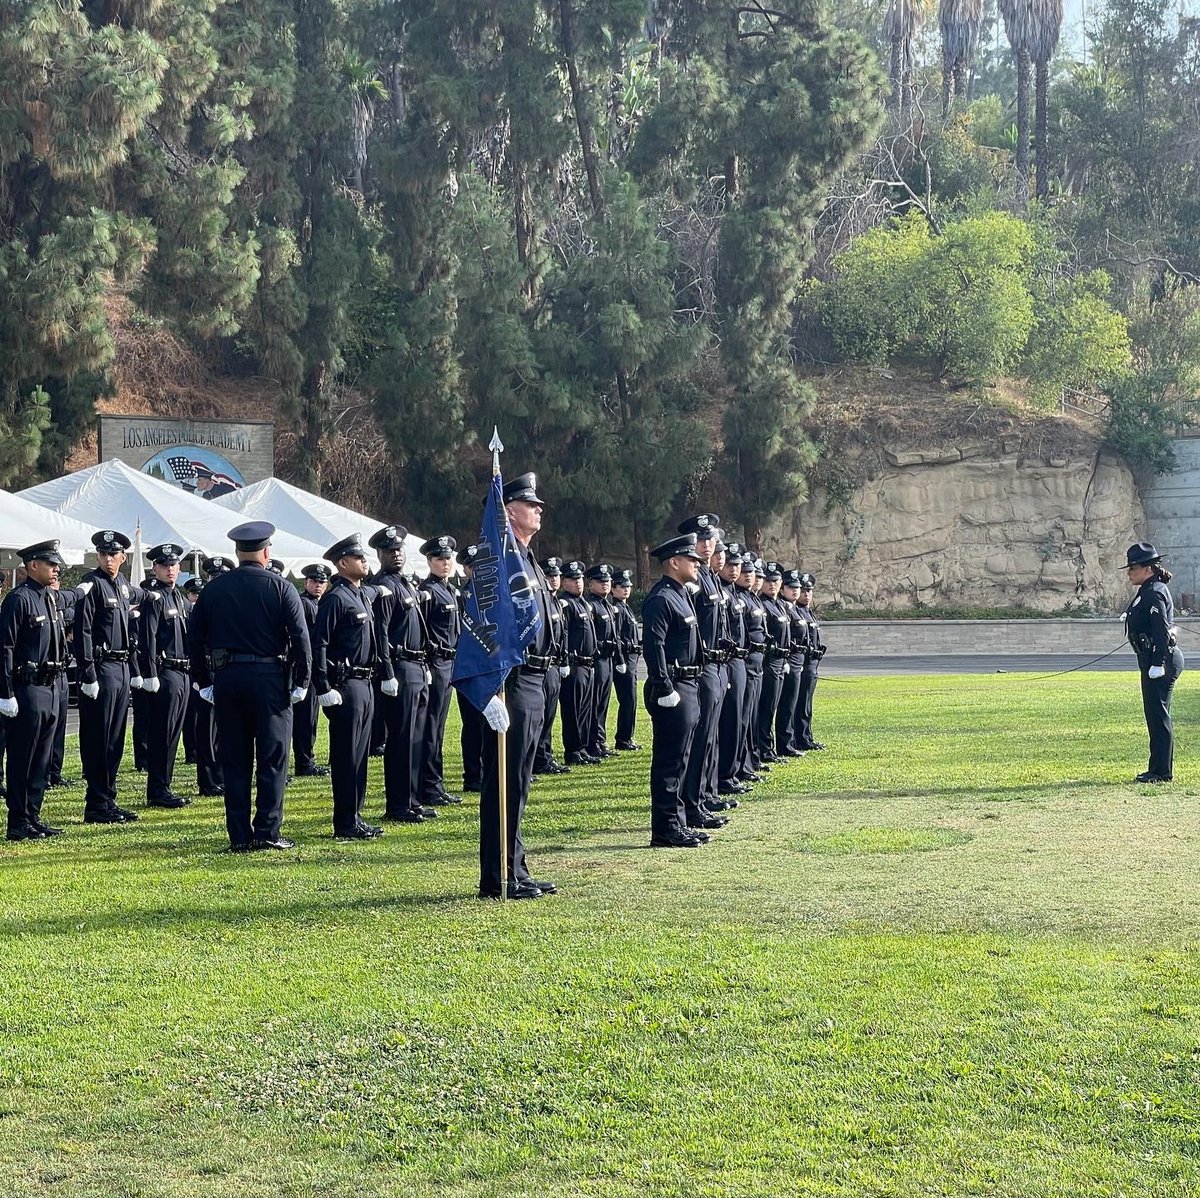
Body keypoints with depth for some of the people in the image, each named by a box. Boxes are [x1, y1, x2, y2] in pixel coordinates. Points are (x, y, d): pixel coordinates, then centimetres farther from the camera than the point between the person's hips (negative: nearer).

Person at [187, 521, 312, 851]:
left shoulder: (214, 589, 7)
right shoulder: (281, 588, -4)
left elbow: (194, 637, 9)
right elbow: (301, 637, -9)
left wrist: (203, 681, 15)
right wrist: (301, 682, -3)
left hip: (226, 678, 3)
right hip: (269, 676, -3)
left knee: (234, 760, 7)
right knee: (272, 757, 2)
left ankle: (239, 835, 8)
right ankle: (268, 831, -1)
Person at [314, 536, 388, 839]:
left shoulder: (363, 595, 16)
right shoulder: (335, 598, -12)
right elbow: (318, 644, -17)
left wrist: (387, 674, 20)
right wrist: (324, 689, -22)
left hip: (365, 684, 9)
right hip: (345, 685, -9)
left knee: (360, 753, 12)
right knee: (347, 756, -5)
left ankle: (355, 817, 19)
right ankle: (346, 823, -1)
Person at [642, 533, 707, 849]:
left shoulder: (681, 595, 17)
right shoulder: (661, 598, -15)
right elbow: (653, 646, -22)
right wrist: (666, 690, -24)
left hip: (688, 687, 10)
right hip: (673, 687, -10)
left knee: (679, 759, 14)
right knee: (670, 760, -7)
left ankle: (677, 824, 20)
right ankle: (665, 830, -4)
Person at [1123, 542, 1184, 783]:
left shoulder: (1155, 593, -15)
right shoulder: (1148, 591, 16)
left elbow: (1161, 630, -22)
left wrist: (1158, 664, -23)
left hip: (1162, 660, -11)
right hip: (1156, 660, 11)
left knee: (1158, 714, -6)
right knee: (1155, 714, 14)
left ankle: (1162, 771, -2)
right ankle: (1159, 768, 20)